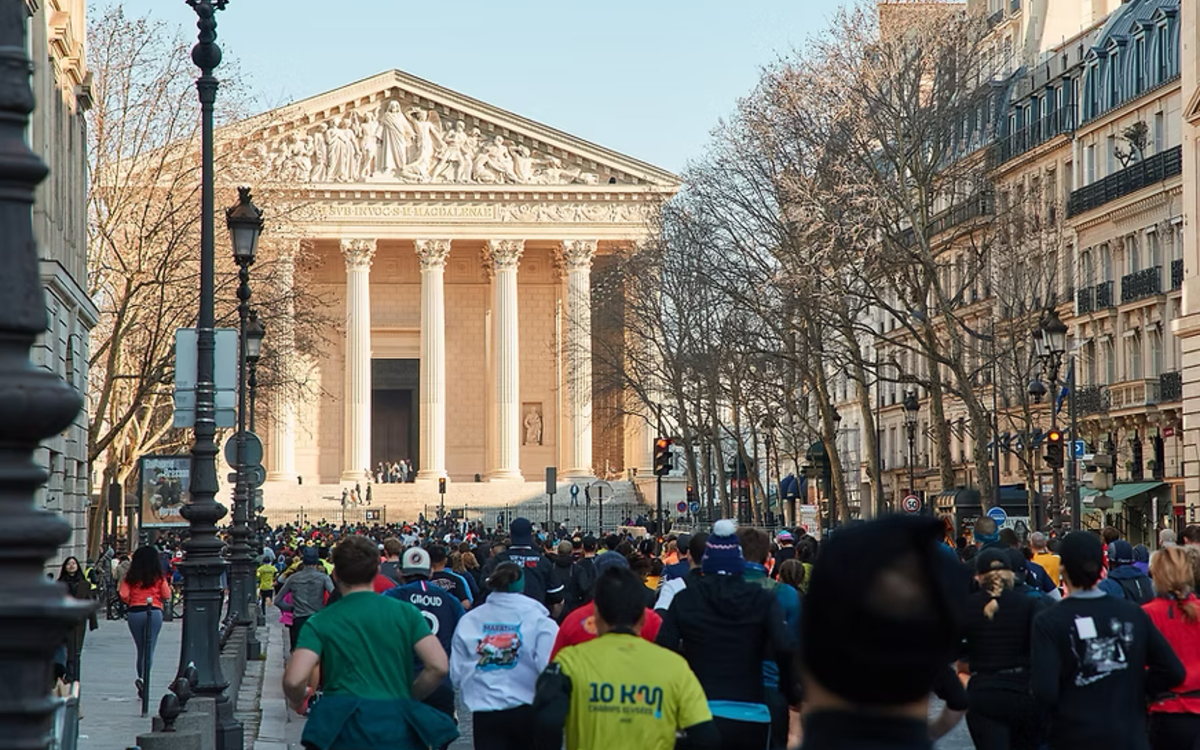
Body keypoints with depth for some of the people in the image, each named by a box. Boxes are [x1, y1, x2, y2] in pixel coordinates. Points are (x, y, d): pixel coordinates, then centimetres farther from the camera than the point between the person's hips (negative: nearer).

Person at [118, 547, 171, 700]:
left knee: (140, 649, 15)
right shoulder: (159, 576, 1)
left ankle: (141, 678, 17)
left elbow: (123, 595, -3)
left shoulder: (131, 576, 4)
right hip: (154, 612, -2)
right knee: (149, 649, -4)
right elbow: (166, 596, 1)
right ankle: (143, 679, -23)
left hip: (134, 612, 2)